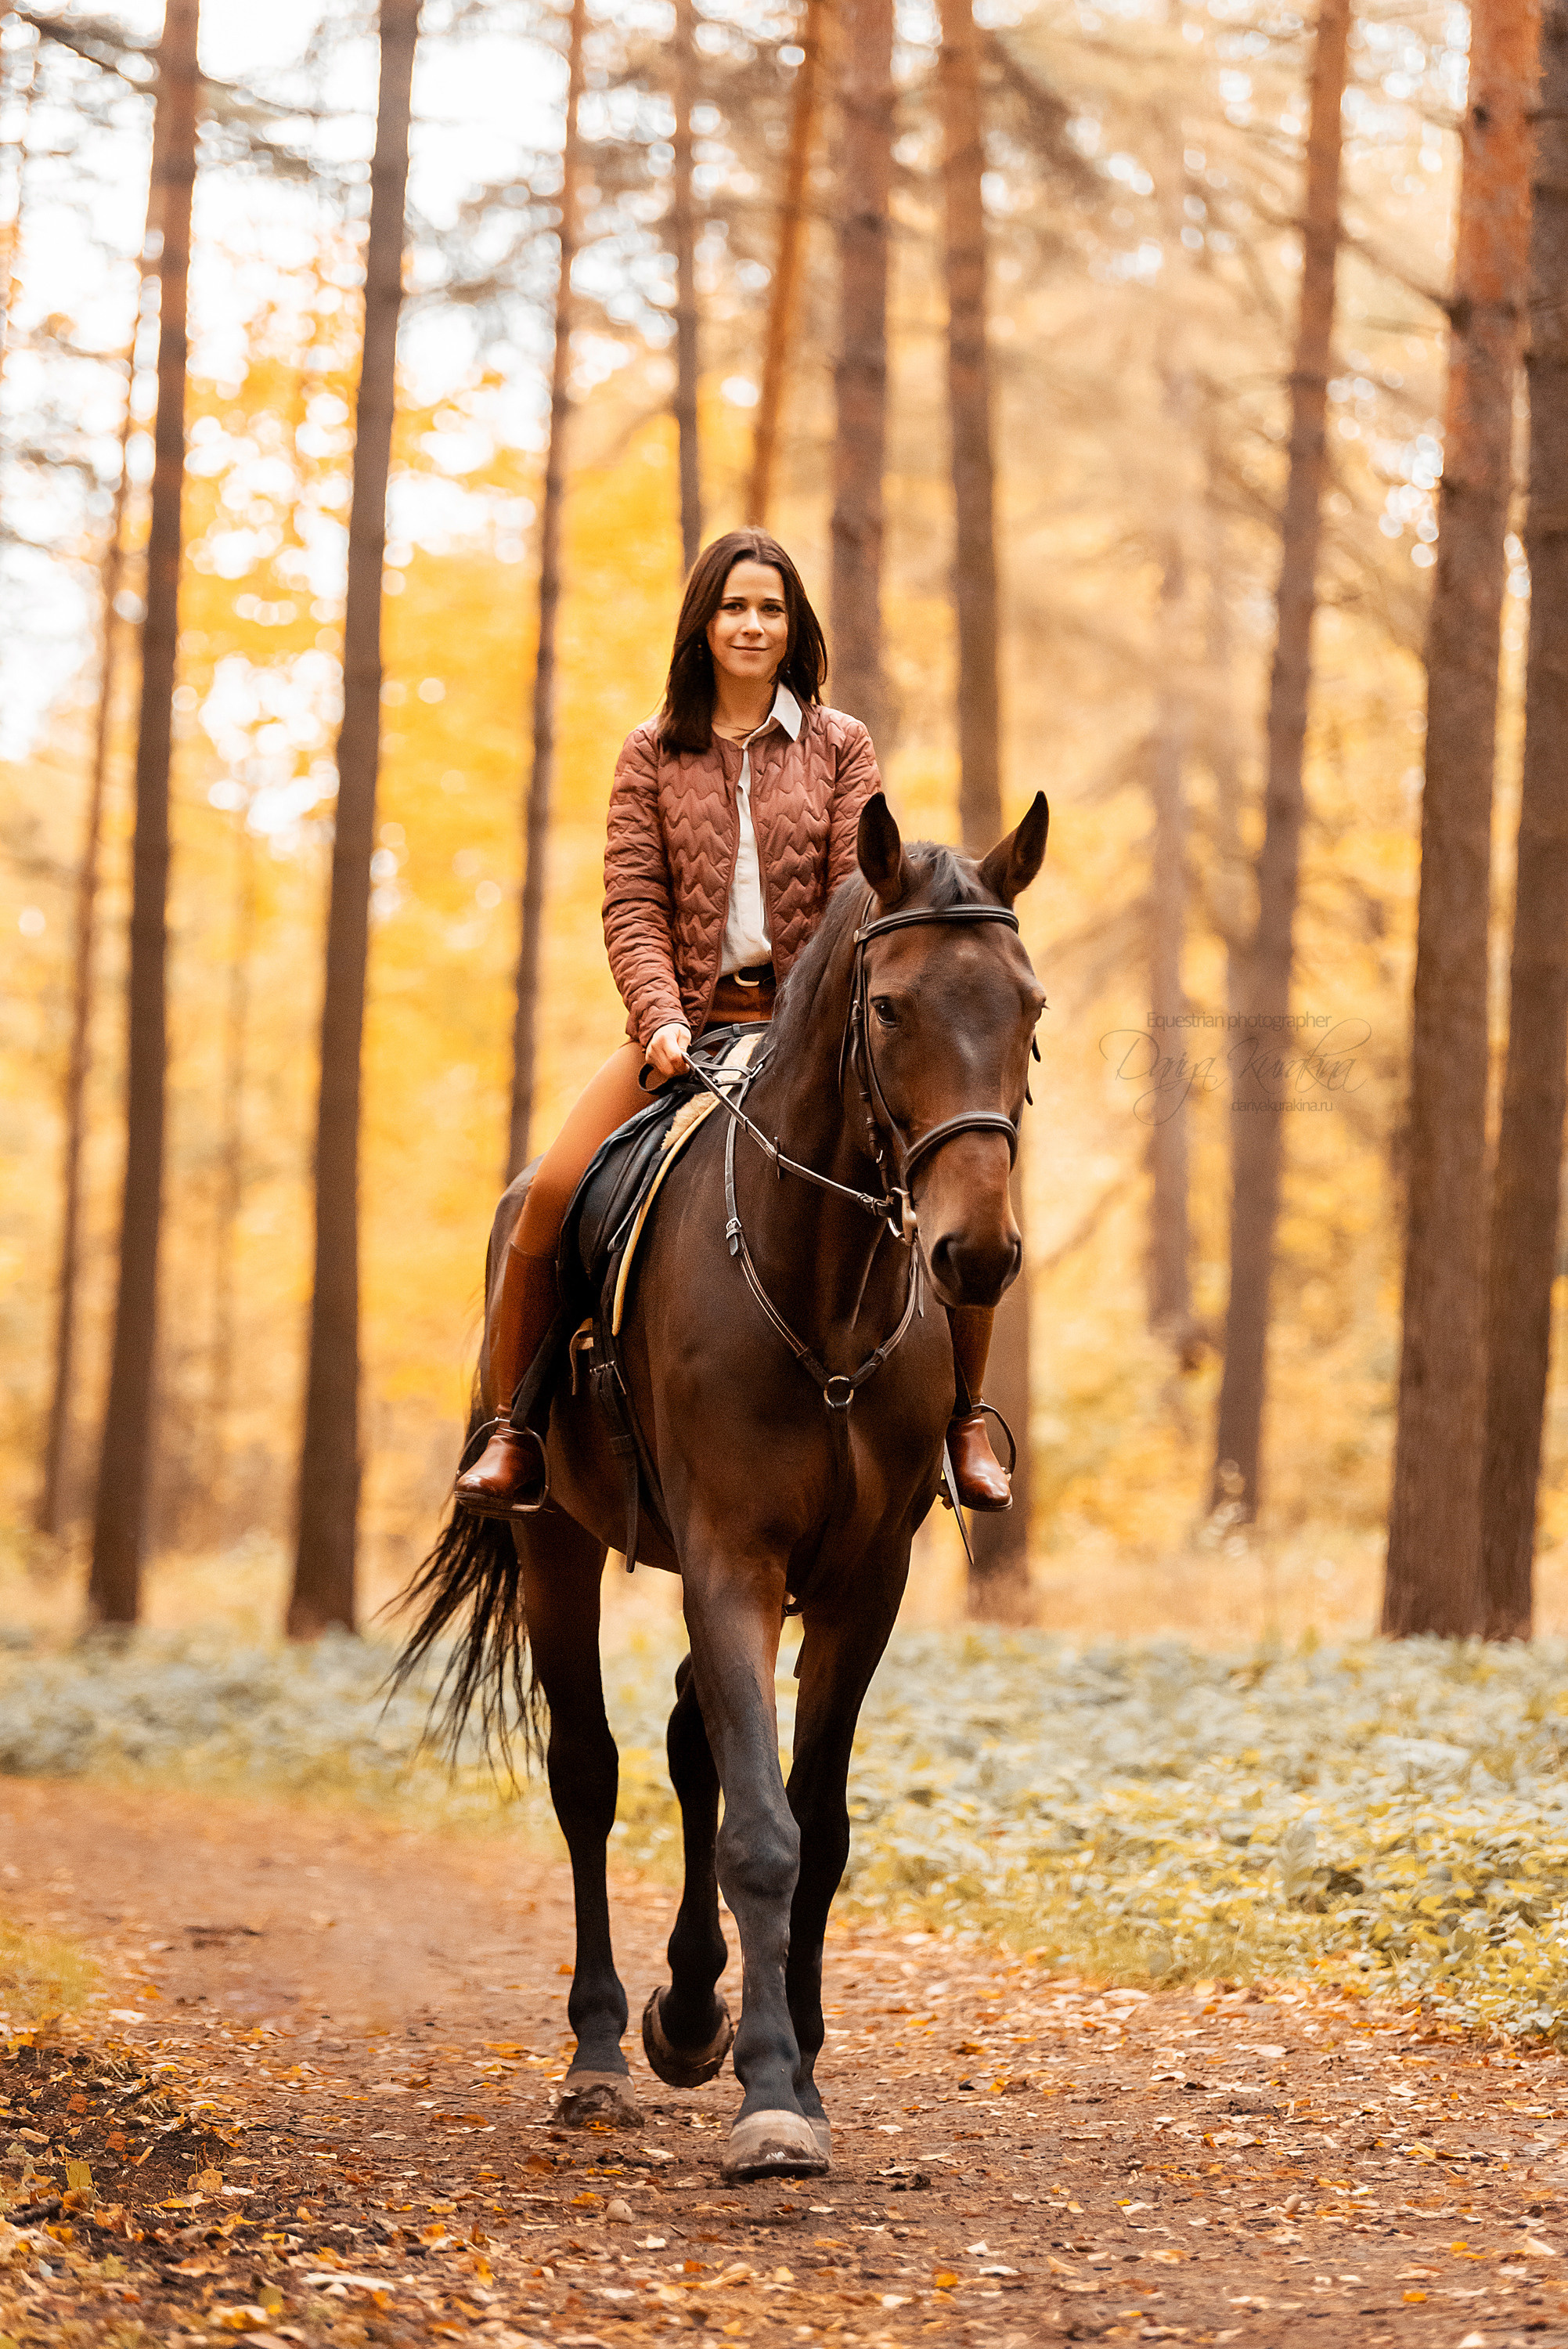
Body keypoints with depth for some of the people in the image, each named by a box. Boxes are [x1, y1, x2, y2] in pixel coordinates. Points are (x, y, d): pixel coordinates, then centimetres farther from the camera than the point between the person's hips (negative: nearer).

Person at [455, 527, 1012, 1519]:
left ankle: (964, 1424, 1)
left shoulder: (841, 746, 8)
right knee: (552, 1194, -21)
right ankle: (514, 1428, -4)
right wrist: (661, 1017, -17)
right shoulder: (653, 756, 8)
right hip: (690, 1020, 0)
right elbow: (633, 905, 1)